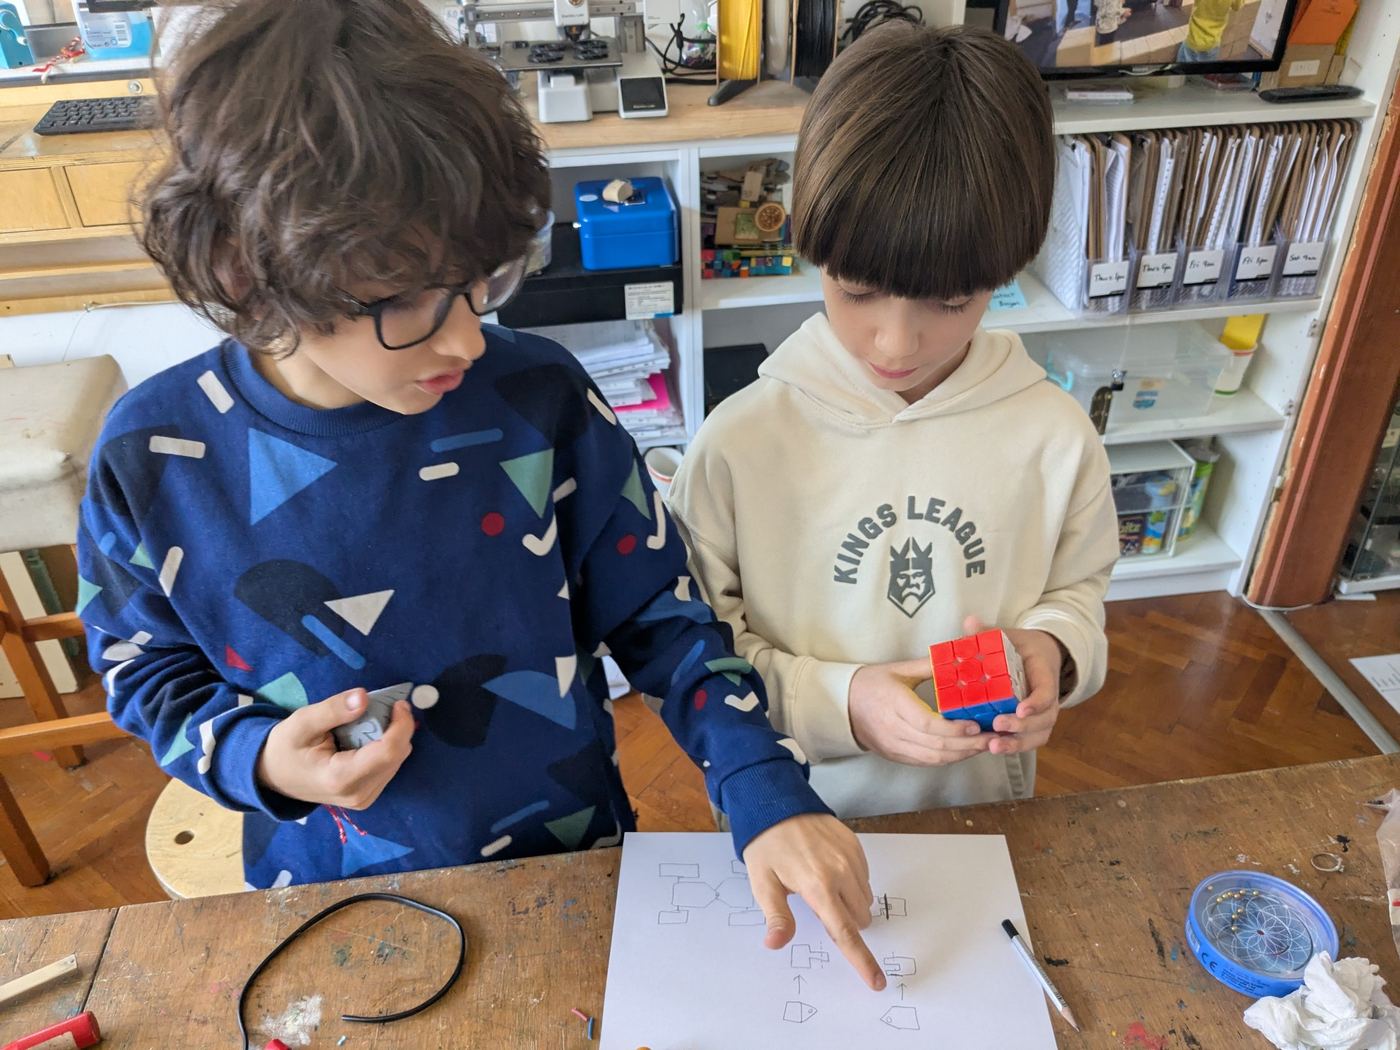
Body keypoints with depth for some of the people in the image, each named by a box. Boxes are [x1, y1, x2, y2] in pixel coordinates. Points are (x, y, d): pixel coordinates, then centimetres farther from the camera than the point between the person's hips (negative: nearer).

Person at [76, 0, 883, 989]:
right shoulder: (153, 458, -18)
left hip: (568, 858, 0)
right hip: (327, 883, 1)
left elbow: (661, 616, -12)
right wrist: (258, 758, -21)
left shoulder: (539, 401, -21)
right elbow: (149, 672, -1)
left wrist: (768, 790, -23)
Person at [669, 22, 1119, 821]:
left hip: (981, 807, 3)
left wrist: (1051, 649, -18)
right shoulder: (741, 440, -22)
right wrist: (837, 703, -27)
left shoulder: (1056, 434, -15)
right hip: (796, 817, -2)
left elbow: (1078, 590, 3)